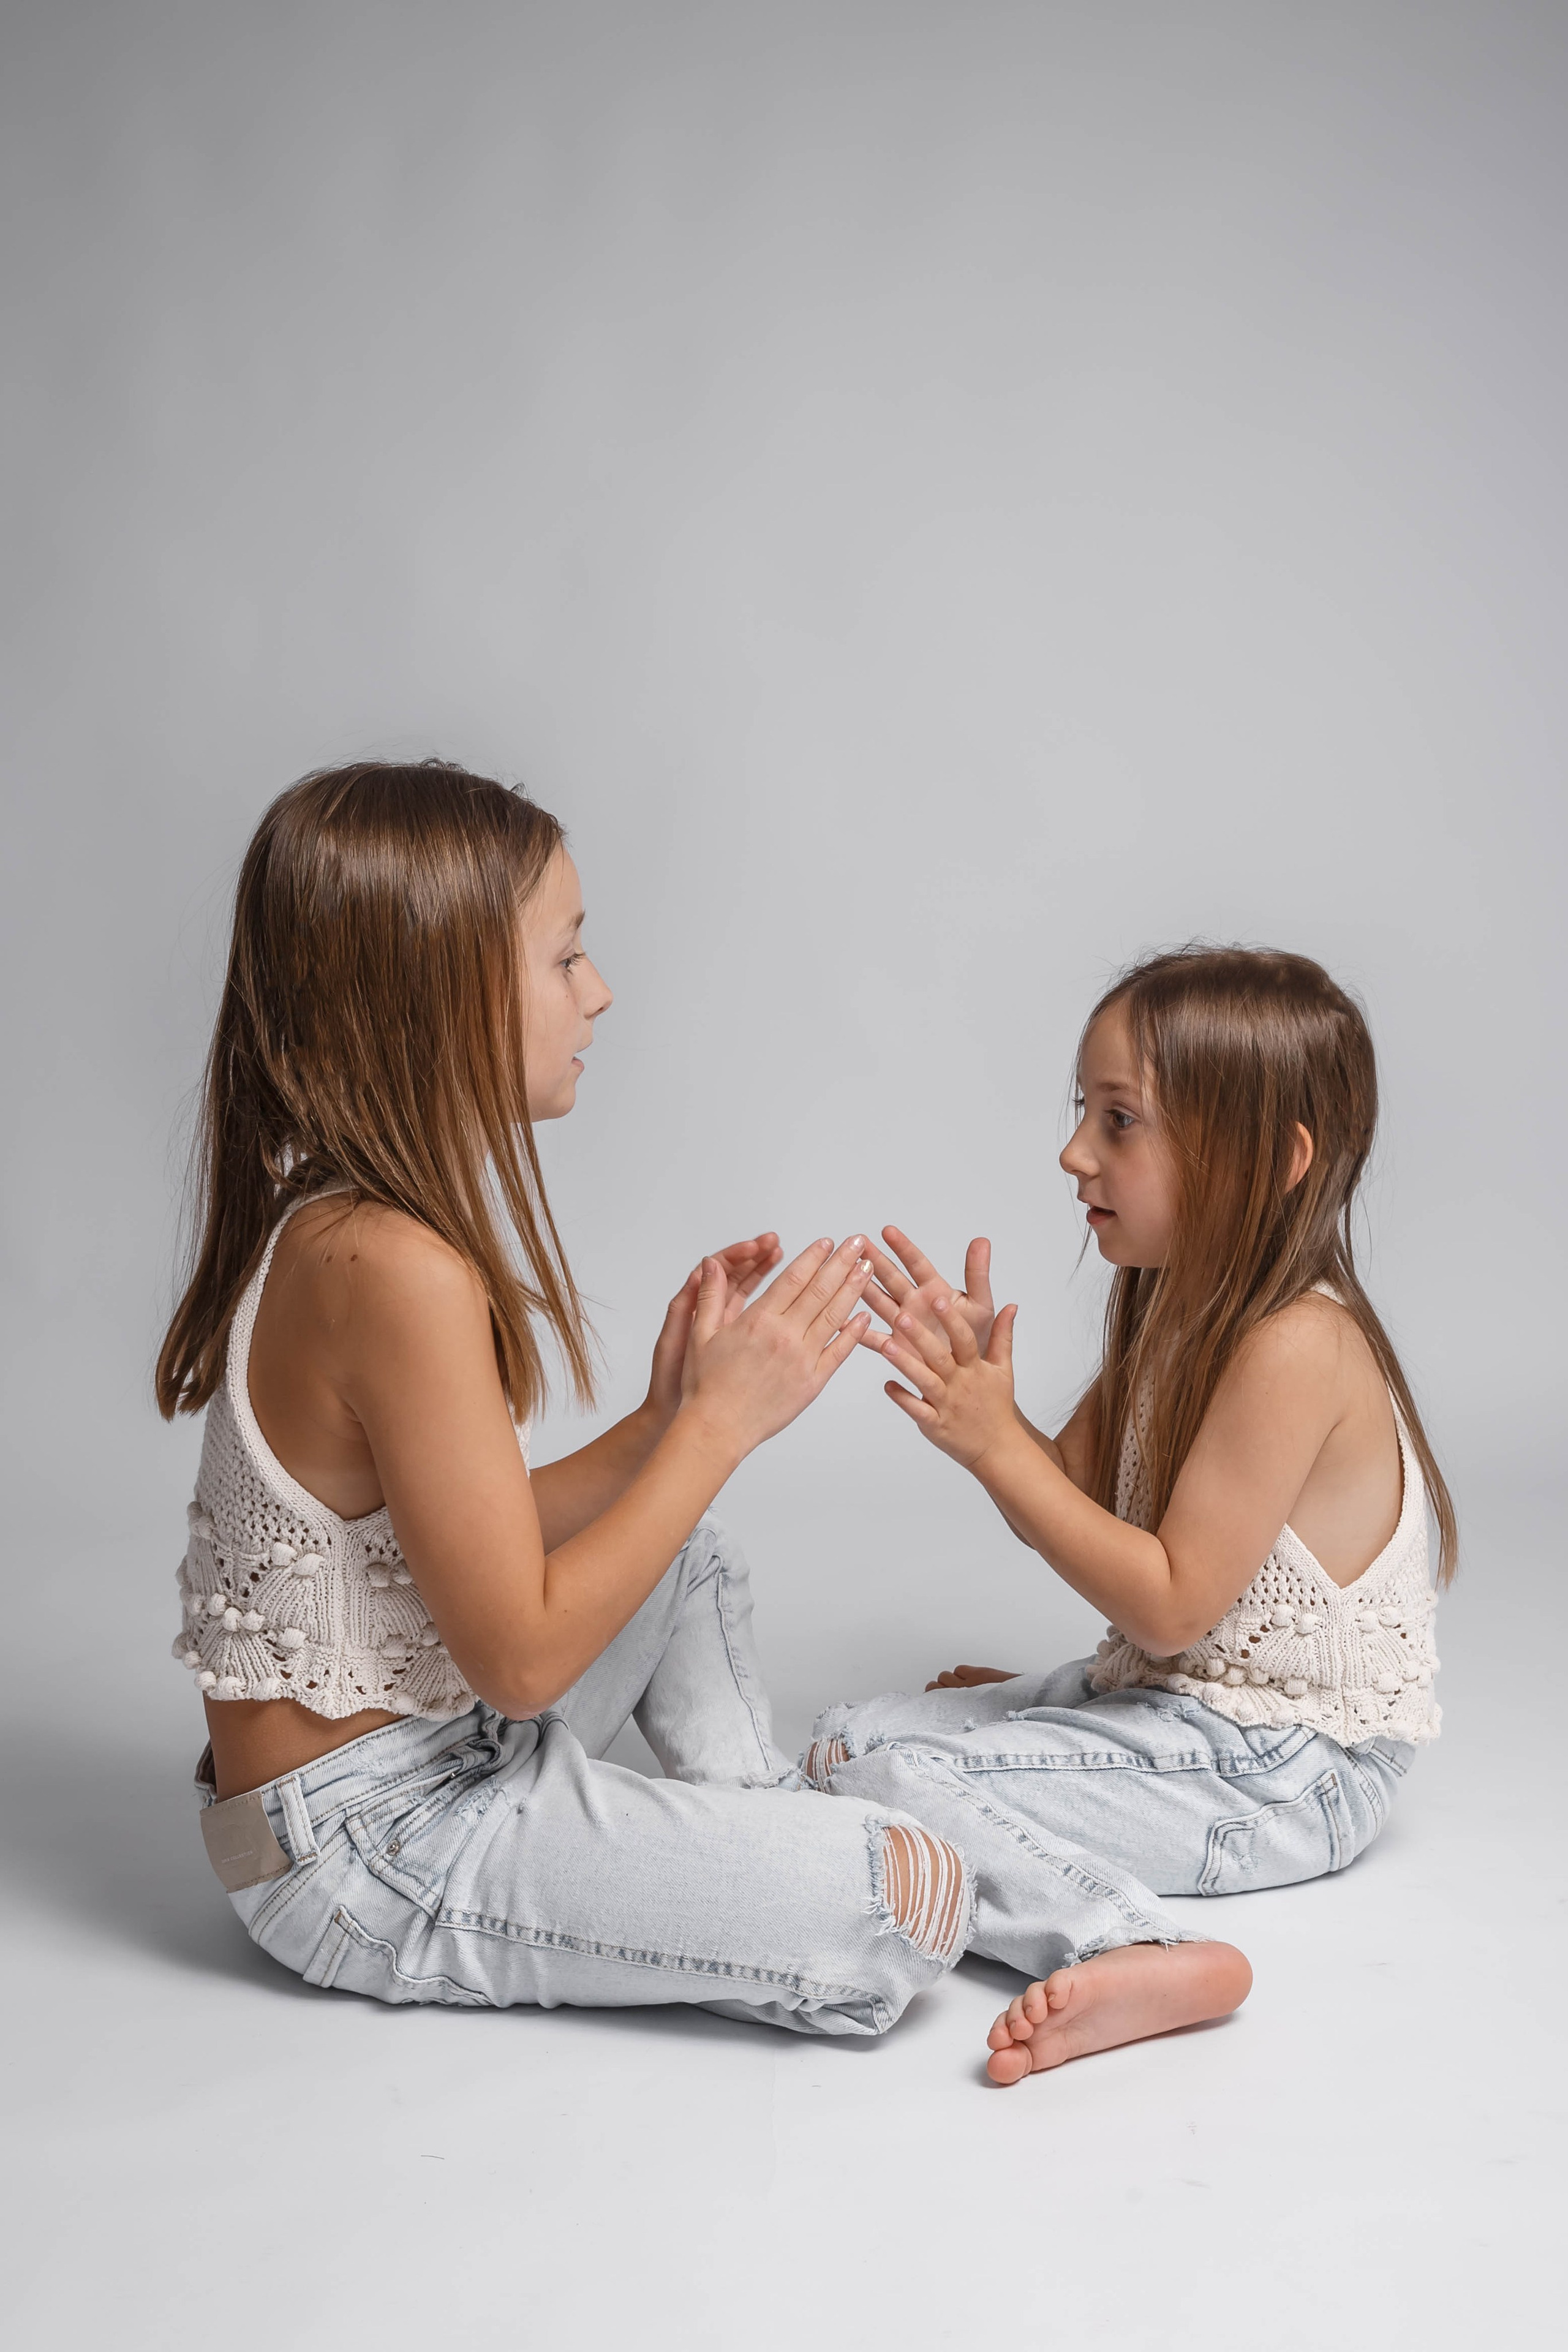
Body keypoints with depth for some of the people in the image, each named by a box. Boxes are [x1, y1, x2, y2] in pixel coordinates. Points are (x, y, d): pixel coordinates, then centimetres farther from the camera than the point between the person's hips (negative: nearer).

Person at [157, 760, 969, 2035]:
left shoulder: (328, 1221, 5)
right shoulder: (394, 1267, -27)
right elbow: (522, 1655, -24)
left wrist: (664, 1417, 1)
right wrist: (722, 1421, -17)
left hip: (433, 1743, 10)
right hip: (378, 1846, -10)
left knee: (688, 1555, 31)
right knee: (917, 1899, -19)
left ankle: (772, 1833, 20)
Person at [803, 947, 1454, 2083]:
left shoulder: (1295, 1347, -24)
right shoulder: (1183, 1308, 5)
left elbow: (1169, 1602, -24)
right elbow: (1071, 1502, 8)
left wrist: (996, 1443, -24)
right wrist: (980, 1387, -10)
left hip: (1280, 1773, -9)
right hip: (1173, 1698, 9)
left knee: (878, 1773, -22)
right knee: (855, 1734, 6)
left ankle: (1130, 1955, -32)